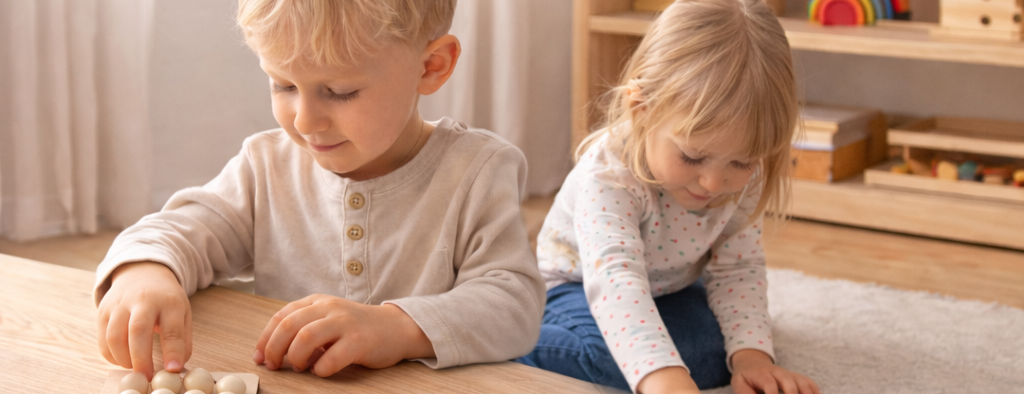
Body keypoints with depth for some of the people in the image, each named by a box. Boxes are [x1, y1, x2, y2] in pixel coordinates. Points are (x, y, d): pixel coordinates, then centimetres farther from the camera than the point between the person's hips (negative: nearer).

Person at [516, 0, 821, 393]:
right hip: (578, 287, -6)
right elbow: (614, 279, -53)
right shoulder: (608, 176, -38)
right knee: (621, 353, -35)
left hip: (670, 288, 7)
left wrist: (751, 353, -29)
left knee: (725, 348, -19)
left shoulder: (742, 177, -20)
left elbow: (738, 270, -11)